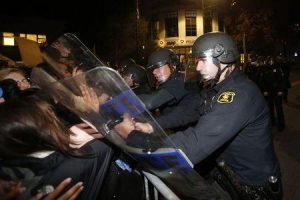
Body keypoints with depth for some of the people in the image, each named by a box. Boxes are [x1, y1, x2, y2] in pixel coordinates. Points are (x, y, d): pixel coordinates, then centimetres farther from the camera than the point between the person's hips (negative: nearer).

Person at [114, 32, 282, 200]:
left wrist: (131, 135, -30)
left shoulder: (240, 93, -29)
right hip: (232, 176, 7)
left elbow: (194, 145, -37)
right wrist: (152, 126, -15)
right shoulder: (220, 87, 3)